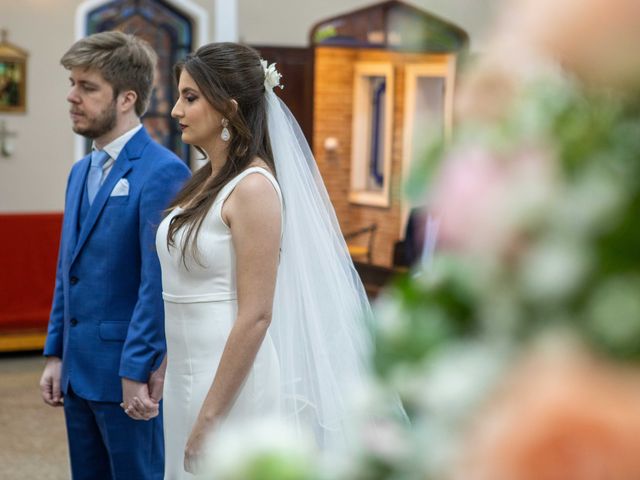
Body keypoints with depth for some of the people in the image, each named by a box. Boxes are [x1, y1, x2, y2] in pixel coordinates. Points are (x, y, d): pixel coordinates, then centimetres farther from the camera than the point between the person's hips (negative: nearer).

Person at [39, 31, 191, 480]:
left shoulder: (163, 172, -14)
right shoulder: (81, 172, 14)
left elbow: (158, 282, -18)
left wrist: (138, 372, -19)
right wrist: (56, 355, 13)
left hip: (129, 375, -8)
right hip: (79, 373, 8)